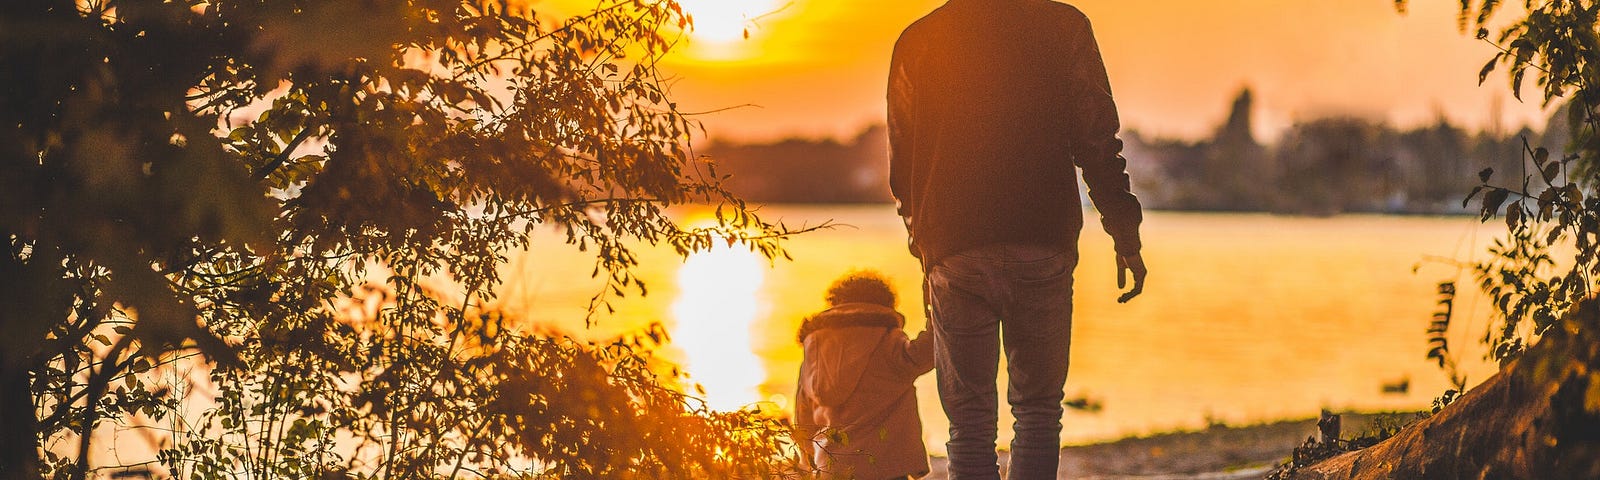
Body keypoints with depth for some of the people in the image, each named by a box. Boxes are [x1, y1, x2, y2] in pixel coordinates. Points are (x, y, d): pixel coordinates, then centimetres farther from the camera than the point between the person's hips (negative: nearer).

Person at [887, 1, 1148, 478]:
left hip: (954, 254, 1)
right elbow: (1098, 142, -3)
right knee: (1038, 409, 10)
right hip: (1043, 249, -1)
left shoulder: (917, 42, 5)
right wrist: (1126, 240, 3)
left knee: (970, 420, 6)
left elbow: (901, 164, 11)